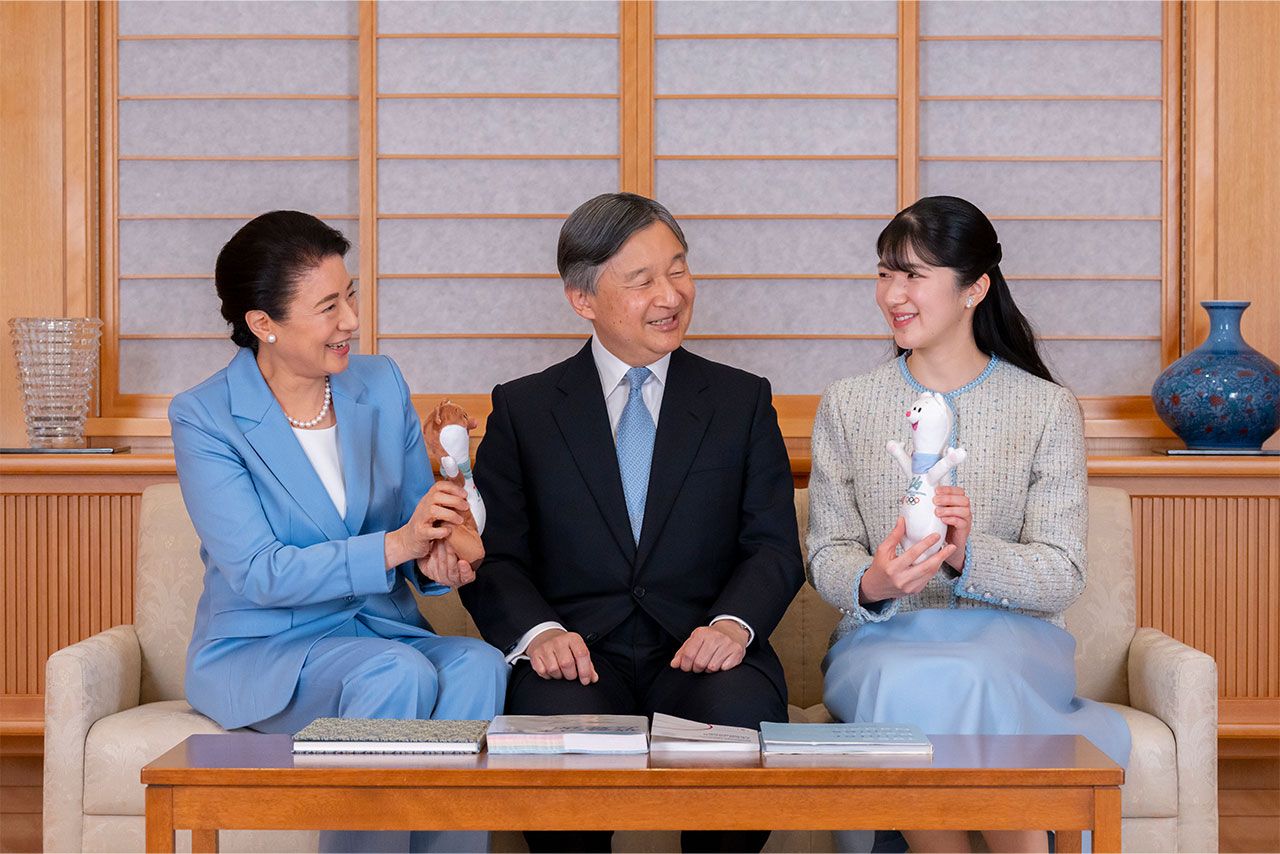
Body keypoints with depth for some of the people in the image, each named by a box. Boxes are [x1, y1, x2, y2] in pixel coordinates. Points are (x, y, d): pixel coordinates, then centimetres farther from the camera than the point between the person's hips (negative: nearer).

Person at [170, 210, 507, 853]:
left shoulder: (381, 384, 6)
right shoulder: (204, 418, -9)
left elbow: (417, 526, 11)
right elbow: (257, 575, -17)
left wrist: (435, 561, -15)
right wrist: (394, 545, -28)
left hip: (383, 630, 4)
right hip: (262, 650, -4)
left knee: (476, 666, -28)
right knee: (401, 676, -34)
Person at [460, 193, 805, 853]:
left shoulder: (743, 401, 14)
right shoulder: (523, 409, 12)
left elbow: (775, 546, 8)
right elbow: (494, 556, 6)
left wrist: (734, 623, -14)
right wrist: (537, 631, -15)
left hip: (701, 652, 1)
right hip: (578, 651, 0)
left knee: (742, 716, -33)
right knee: (560, 718, -34)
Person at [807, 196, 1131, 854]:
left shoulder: (1048, 410, 3)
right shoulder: (846, 406, 9)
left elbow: (1062, 577, -3)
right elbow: (827, 555, 6)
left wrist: (967, 554, -23)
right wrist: (871, 583, -19)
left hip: (1009, 635, -1)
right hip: (882, 637, 2)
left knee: (970, 677, -38)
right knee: (902, 683, -35)